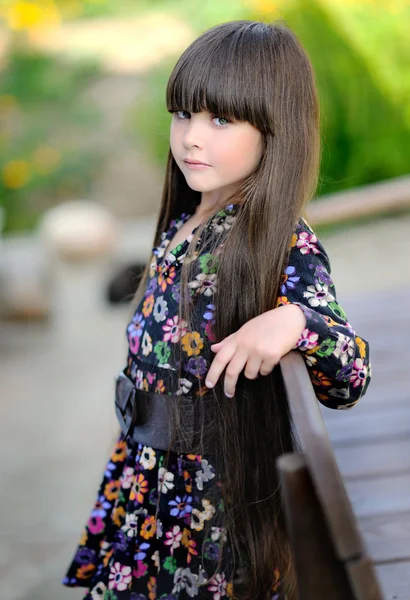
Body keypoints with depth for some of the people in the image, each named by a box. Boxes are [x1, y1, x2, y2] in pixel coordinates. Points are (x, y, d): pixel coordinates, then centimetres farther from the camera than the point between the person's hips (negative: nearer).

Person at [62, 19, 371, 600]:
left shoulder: (288, 246, -19)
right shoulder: (181, 226, 3)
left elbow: (349, 385, -21)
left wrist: (295, 322, -40)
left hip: (224, 489, -7)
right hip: (147, 476, 7)